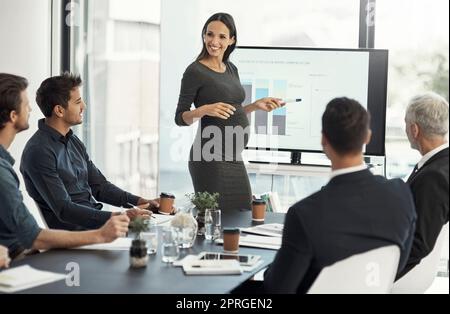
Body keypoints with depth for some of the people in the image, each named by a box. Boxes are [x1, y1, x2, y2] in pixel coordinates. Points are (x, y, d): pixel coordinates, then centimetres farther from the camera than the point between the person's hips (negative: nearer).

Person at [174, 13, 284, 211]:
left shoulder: (231, 69, 12)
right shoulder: (195, 71, -9)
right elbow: (180, 118, -9)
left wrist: (256, 106, 7)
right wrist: (204, 110, -25)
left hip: (234, 158, 7)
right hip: (210, 158, -7)